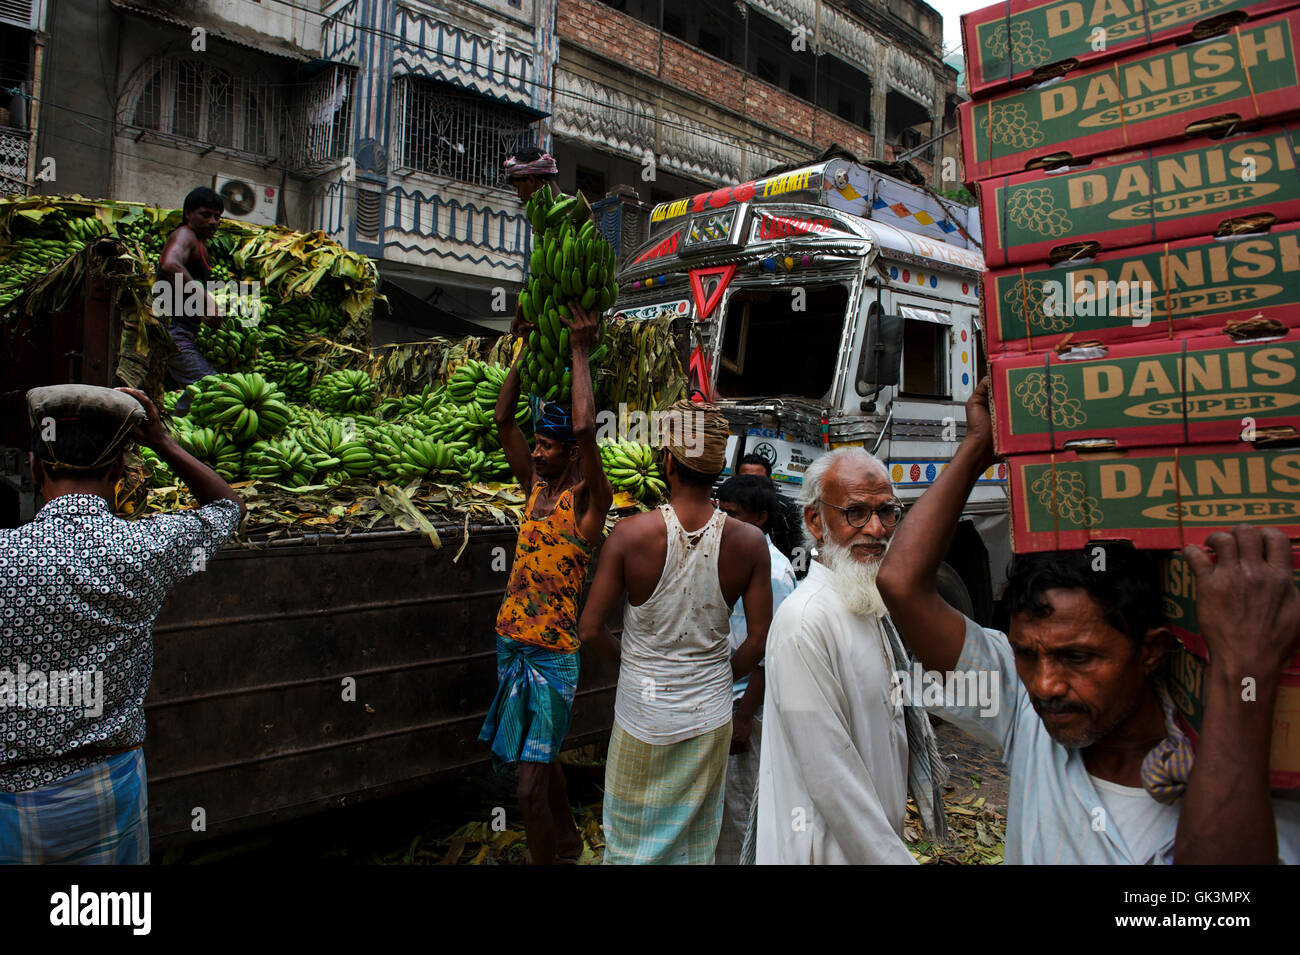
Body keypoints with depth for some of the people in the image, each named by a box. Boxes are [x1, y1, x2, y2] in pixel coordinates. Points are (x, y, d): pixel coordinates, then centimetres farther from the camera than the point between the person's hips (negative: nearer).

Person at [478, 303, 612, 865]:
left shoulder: (588, 498, -11)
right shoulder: (536, 487, 8)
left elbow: (584, 429, -27)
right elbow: (503, 419, 8)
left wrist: (581, 352, -18)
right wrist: (527, 349, 6)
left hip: (551, 654, -8)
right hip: (511, 643, 8)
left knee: (531, 786, -6)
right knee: (537, 756, 24)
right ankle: (567, 840, 45)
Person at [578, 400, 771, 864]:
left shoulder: (630, 534, -19)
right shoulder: (749, 542, -13)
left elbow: (589, 630, -14)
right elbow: (759, 640, -8)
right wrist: (719, 675, 10)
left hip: (642, 715, -1)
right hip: (710, 716, 2)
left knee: (630, 842, 20)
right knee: (695, 843, 22)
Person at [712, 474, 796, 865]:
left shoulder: (771, 571, -19)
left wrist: (743, 718, -19)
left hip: (745, 703, -8)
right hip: (717, 697, 8)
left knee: (738, 807, 5)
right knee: (716, 799, 18)